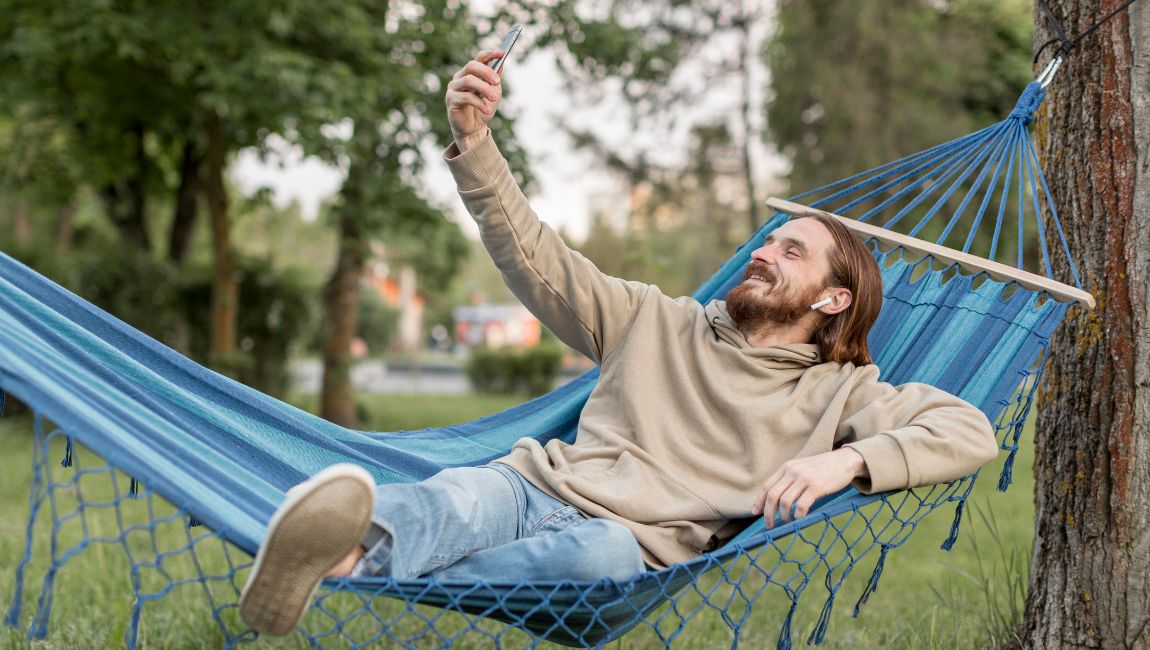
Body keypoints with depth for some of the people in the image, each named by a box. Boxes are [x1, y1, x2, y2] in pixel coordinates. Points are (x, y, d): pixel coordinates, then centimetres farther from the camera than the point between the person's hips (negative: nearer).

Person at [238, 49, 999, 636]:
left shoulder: (838, 394, 17)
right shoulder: (660, 324, 25)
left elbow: (969, 432, 4)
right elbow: (538, 260, 19)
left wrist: (847, 460, -14)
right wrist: (473, 143, 7)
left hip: (631, 546, -2)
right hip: (534, 488, 2)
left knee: (598, 551, -41)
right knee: (462, 499, -37)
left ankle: (366, 567, -56)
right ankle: (364, 538, -71)